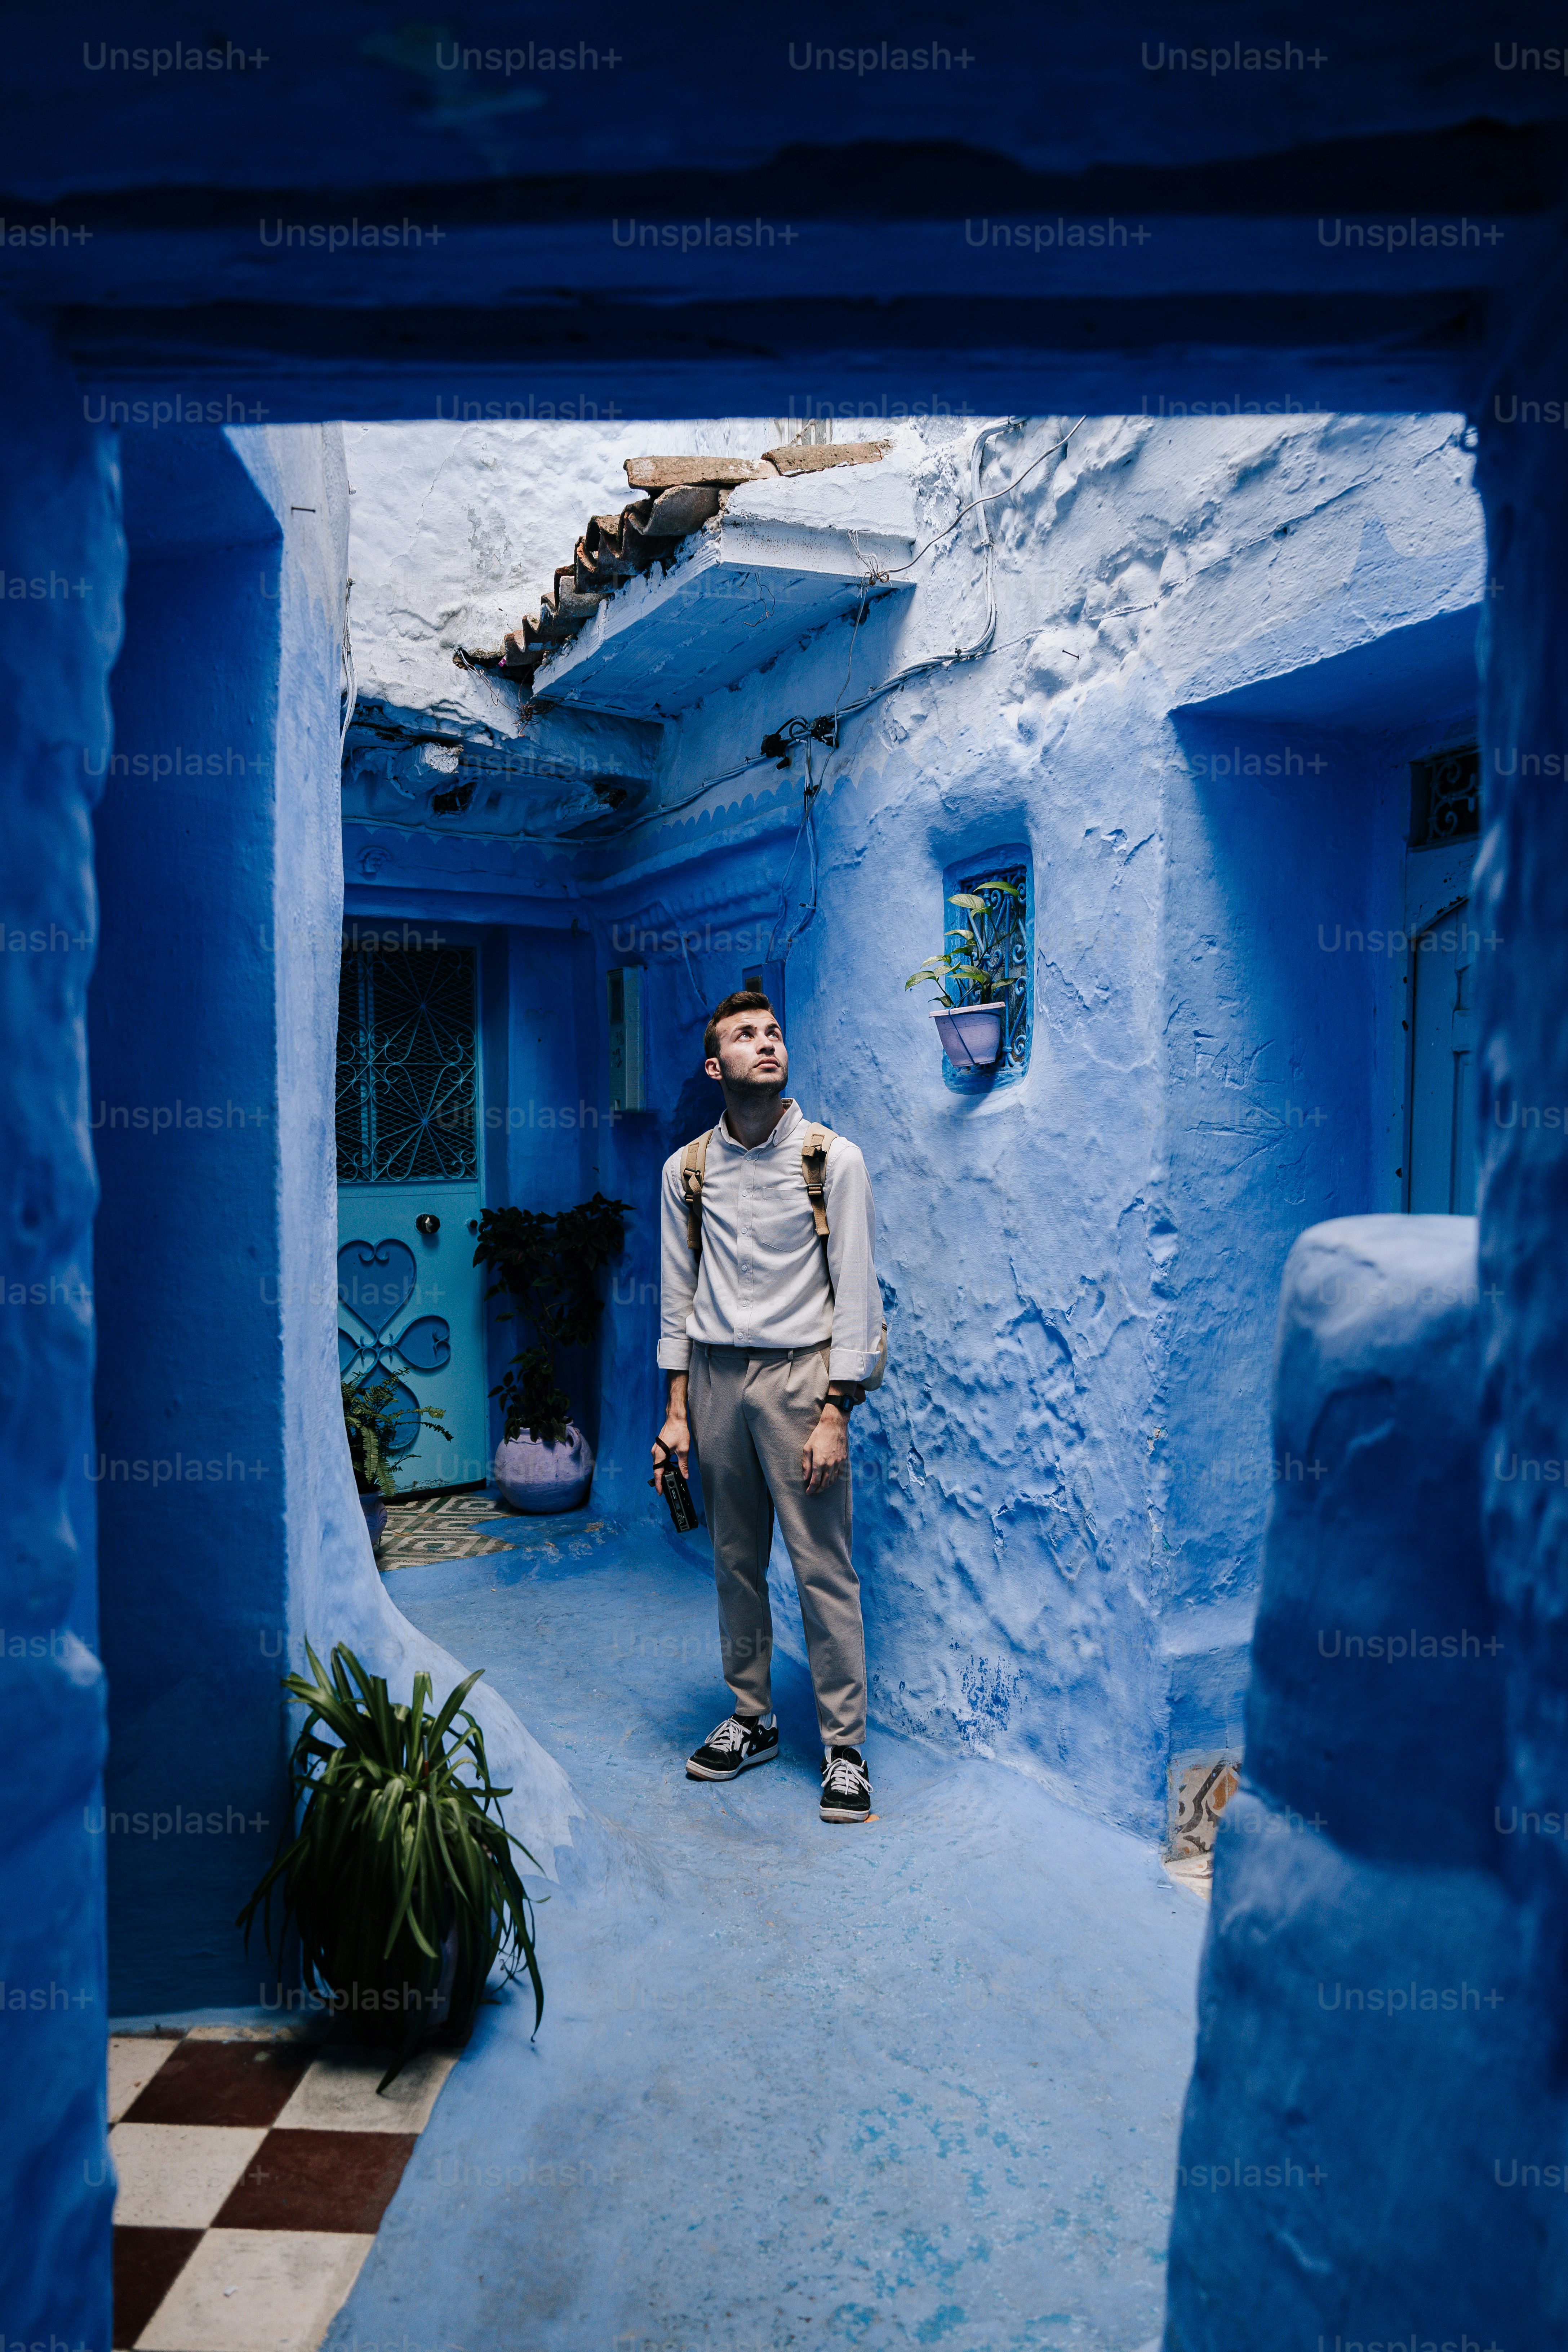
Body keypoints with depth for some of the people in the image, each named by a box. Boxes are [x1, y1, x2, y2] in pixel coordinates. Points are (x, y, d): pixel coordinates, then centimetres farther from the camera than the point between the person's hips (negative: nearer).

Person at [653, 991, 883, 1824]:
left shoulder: (834, 1159, -4)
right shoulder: (686, 1169, 6)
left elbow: (857, 1293, -6)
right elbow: (677, 1294, 10)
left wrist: (834, 1414, -11)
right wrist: (677, 1410, 6)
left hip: (800, 1373, -3)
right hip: (715, 1378, 4)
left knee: (823, 1568, 0)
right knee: (734, 1561, 12)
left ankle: (844, 1748, 13)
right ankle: (751, 1720, 29)